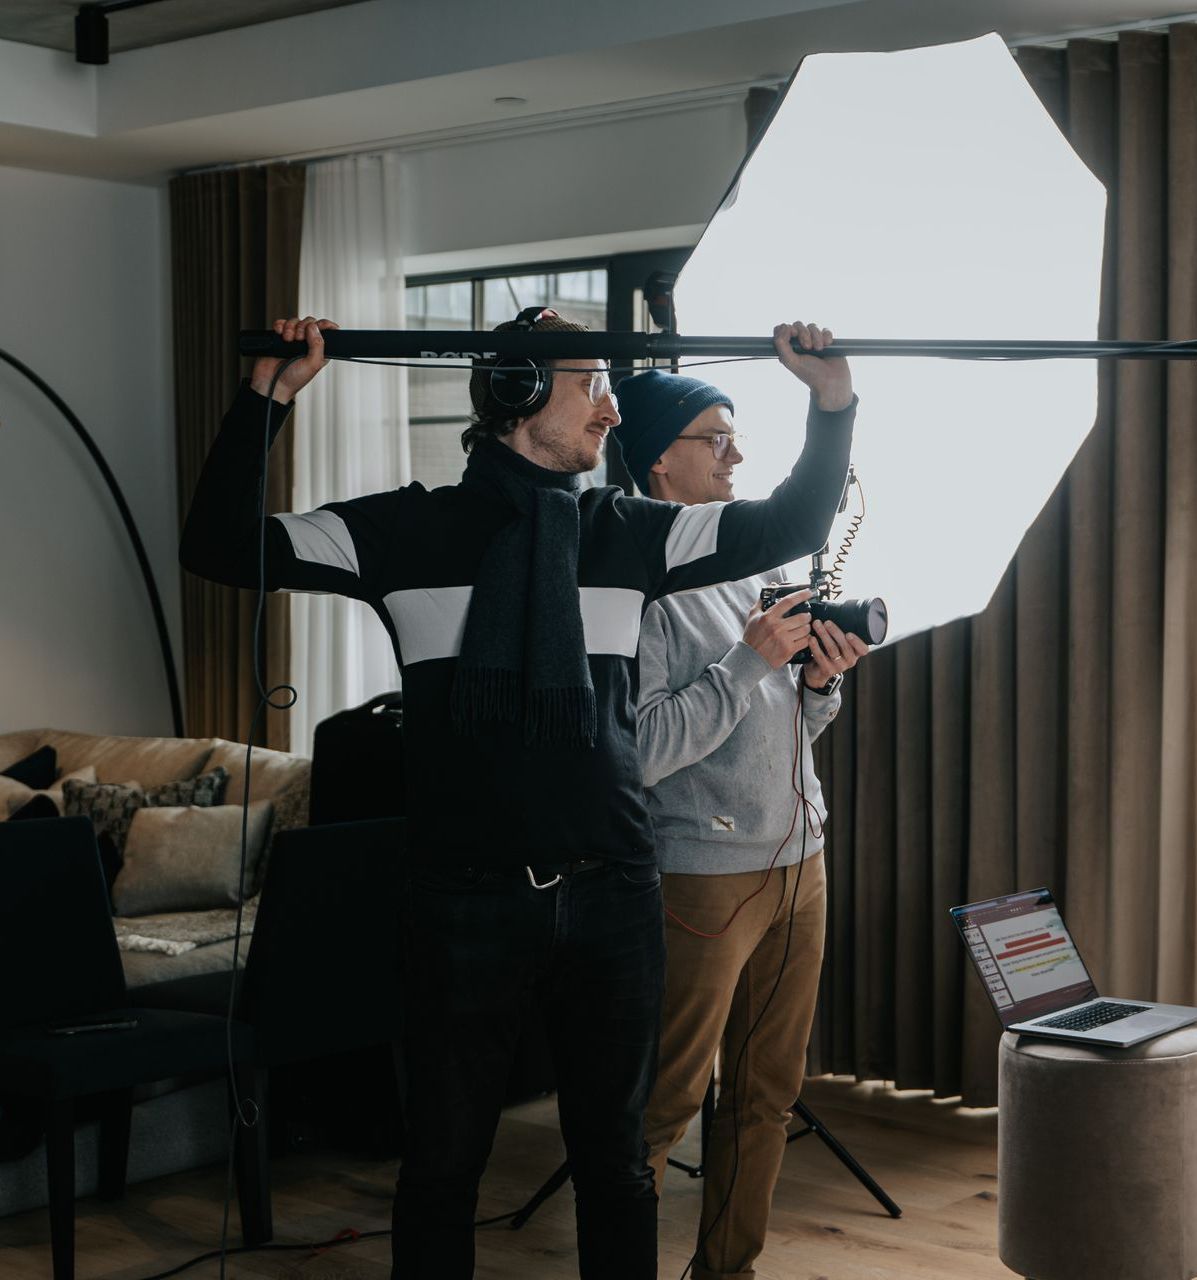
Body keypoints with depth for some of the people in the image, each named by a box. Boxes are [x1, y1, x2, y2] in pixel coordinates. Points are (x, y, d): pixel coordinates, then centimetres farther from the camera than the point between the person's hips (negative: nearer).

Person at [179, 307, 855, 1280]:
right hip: (468, 899, -3)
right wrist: (268, 397, -13)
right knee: (446, 1156, 8)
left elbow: (792, 526, 14)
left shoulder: (630, 532, 10)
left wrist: (831, 401, 2)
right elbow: (224, 545, -4)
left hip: (613, 897, 3)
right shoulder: (409, 530, 1)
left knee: (616, 1155, 15)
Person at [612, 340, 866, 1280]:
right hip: (706, 874, -8)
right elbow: (640, 749, -21)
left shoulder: (747, 561, 13)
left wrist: (819, 681, -1)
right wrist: (751, 660, -18)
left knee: (767, 1094, 14)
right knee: (664, 1104, -1)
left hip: (798, 861, 8)